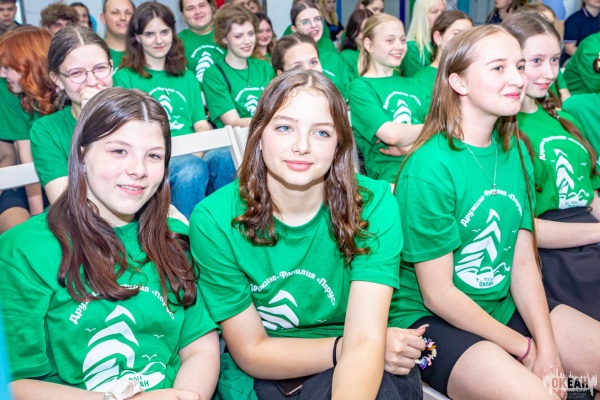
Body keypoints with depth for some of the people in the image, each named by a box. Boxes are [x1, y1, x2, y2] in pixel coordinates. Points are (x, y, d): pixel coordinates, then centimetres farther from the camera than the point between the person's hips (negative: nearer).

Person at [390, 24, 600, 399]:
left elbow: (524, 262, 1)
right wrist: (524, 348, -9)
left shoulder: (516, 152, 2)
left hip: (505, 304, 7)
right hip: (434, 318, -7)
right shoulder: (428, 168, -21)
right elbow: (437, 294, -16)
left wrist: (548, 349, -10)